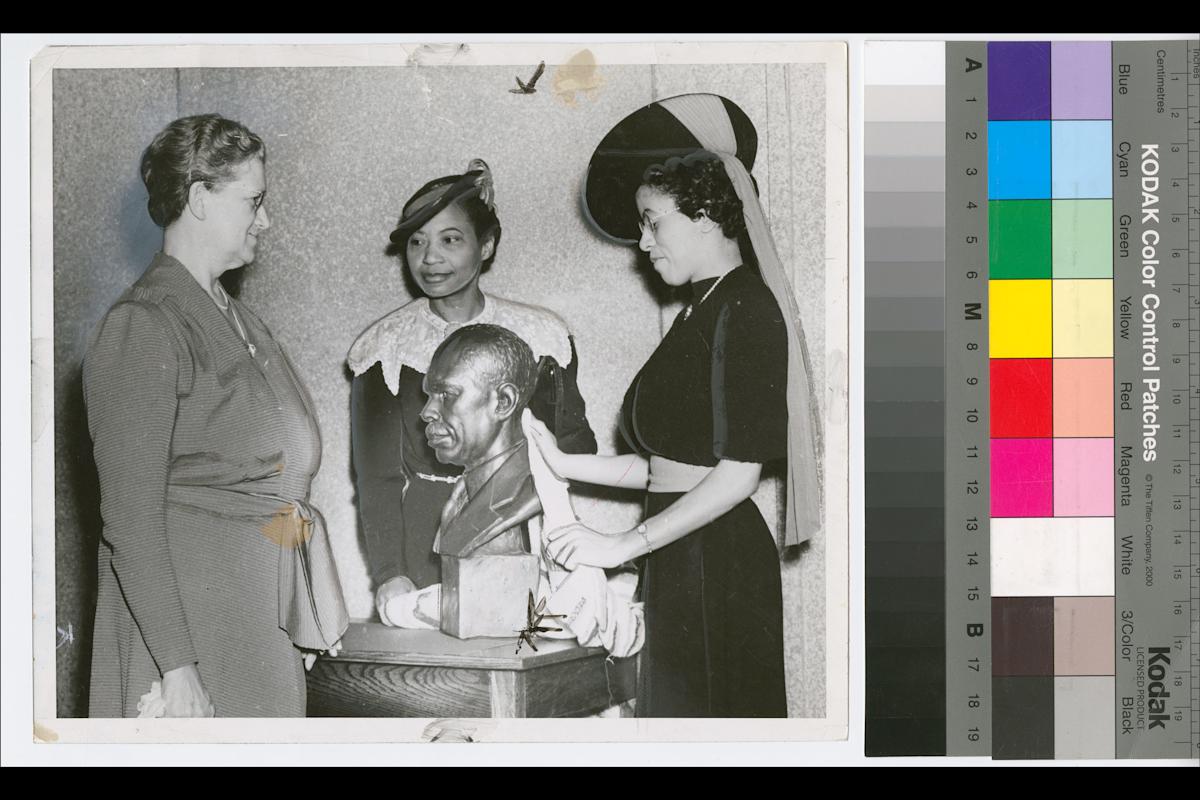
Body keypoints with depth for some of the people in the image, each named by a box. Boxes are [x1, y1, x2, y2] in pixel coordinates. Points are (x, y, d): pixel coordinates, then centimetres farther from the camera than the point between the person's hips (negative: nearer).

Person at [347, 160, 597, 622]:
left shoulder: (541, 337, 7)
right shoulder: (386, 347, 4)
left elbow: (574, 445, 10)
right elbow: (376, 477, -1)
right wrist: (389, 574, -15)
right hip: (425, 547, -1)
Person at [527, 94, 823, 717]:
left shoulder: (744, 309, -13)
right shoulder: (702, 310, 16)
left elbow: (738, 473, -18)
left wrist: (624, 545, -15)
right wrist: (564, 464, 9)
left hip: (715, 565, -9)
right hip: (679, 565, 9)